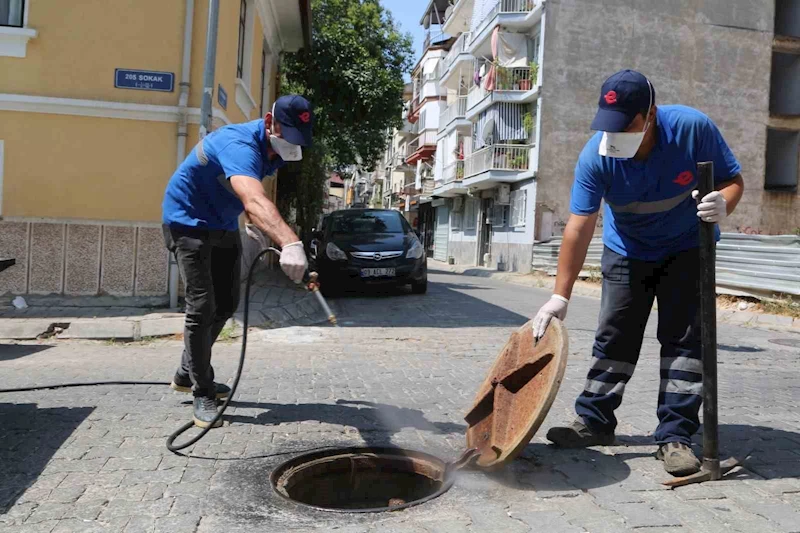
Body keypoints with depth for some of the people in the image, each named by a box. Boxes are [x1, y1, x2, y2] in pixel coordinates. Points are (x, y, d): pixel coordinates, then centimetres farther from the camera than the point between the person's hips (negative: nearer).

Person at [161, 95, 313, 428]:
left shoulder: (275, 149, -5)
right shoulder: (240, 145, -34)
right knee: (202, 307, -14)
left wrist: (252, 222, 0)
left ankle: (188, 374, 29)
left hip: (223, 225, 9)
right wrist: (289, 243, -71)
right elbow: (255, 200, -56)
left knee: (225, 305, 13)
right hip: (188, 222, -9)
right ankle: (202, 394, 0)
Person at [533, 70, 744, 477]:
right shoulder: (595, 156, -25)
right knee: (613, 337, 3)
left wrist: (722, 204, -38)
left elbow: (733, 180, -12)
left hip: (687, 249, 0)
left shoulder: (693, 128, -26)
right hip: (627, 252, 1)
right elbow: (579, 228, -26)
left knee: (683, 338, -6)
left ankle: (675, 436, 3)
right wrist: (560, 297, -29)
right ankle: (594, 421, 16)